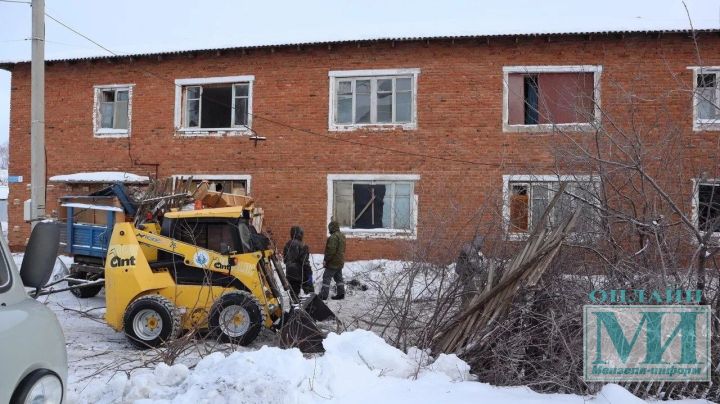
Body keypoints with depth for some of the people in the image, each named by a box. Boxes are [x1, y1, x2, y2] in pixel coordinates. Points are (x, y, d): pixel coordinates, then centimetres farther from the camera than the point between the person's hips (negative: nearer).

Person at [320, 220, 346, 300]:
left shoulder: (333, 237, -20)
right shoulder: (342, 235, 12)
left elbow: (331, 250, -24)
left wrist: (326, 259, -16)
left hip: (333, 262, -10)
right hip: (340, 261, 10)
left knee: (326, 277, -4)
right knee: (338, 277, 16)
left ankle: (323, 295, -2)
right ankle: (341, 293, 18)